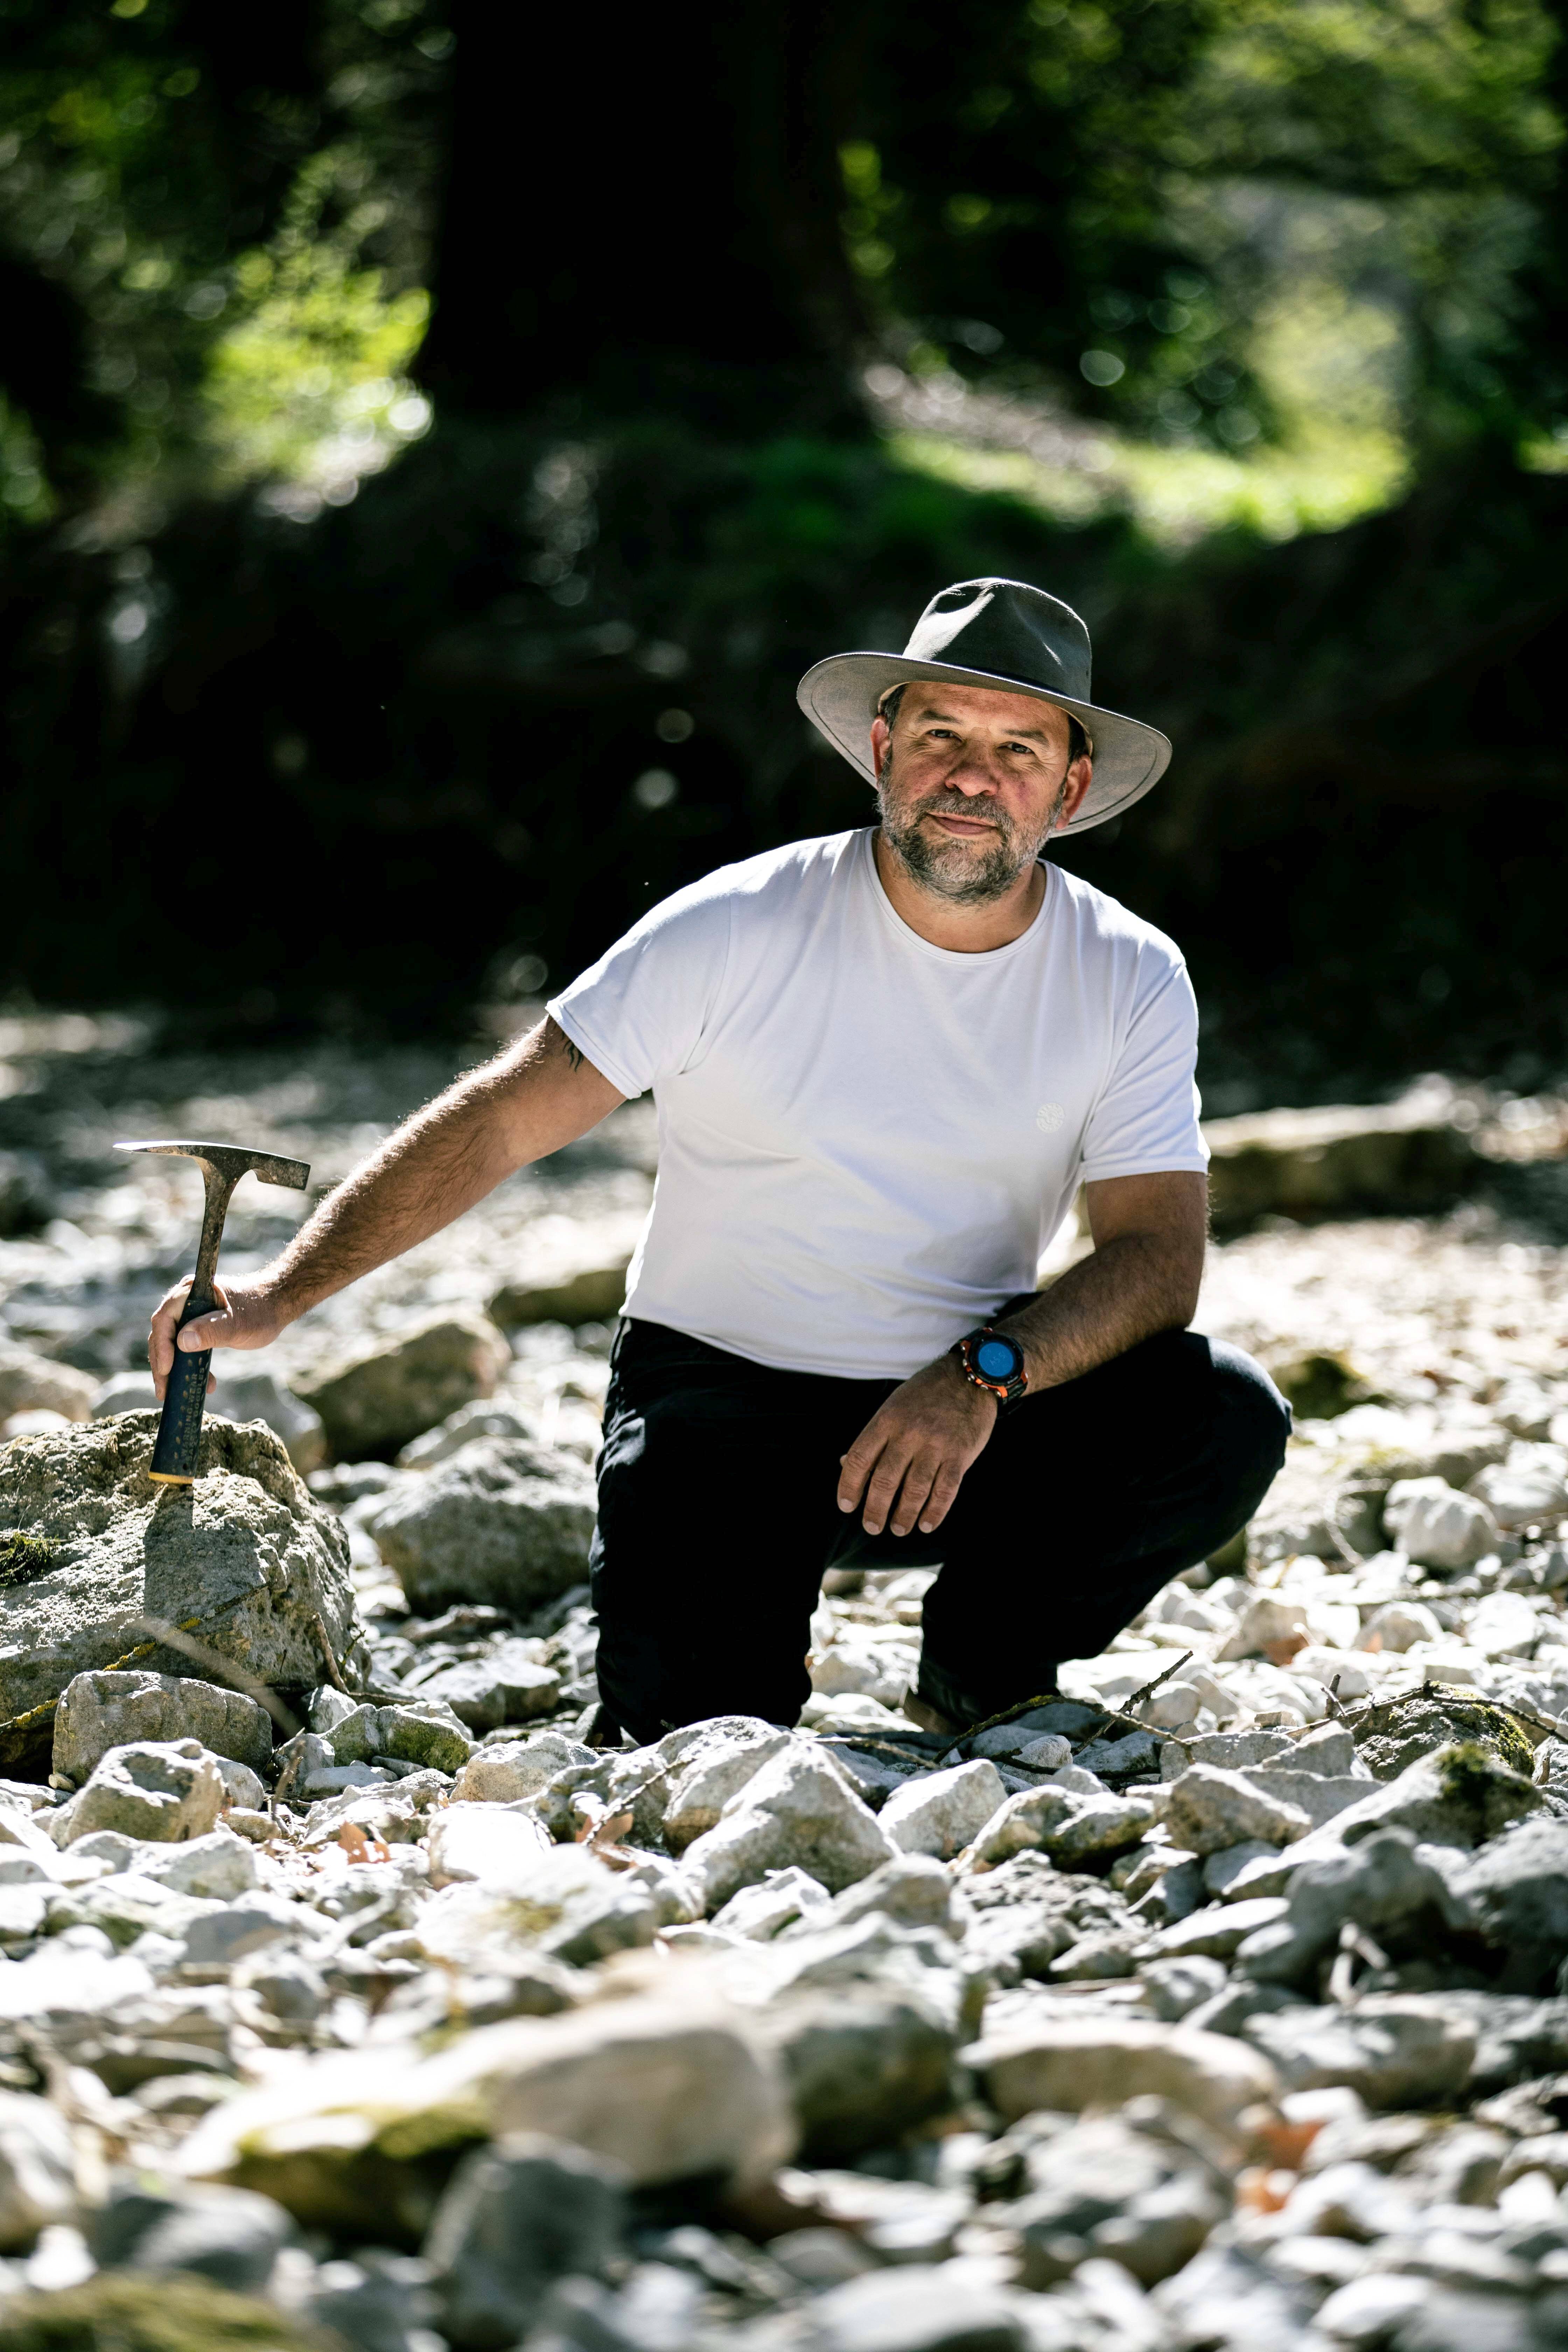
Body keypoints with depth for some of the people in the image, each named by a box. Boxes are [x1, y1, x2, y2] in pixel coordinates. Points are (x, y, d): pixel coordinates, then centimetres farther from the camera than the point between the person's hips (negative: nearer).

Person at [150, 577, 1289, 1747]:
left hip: (966, 1419, 3)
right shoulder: (739, 930, -12)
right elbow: (498, 1123, -11)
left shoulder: (1131, 980, -5)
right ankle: (746, 1647, 13)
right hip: (724, 1392, -3)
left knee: (1227, 1418, -23)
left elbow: (1159, 1252, -10)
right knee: (696, 1732, -26)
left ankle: (983, 1672, 2)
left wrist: (983, 1375, -28)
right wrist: (280, 1294, -19)